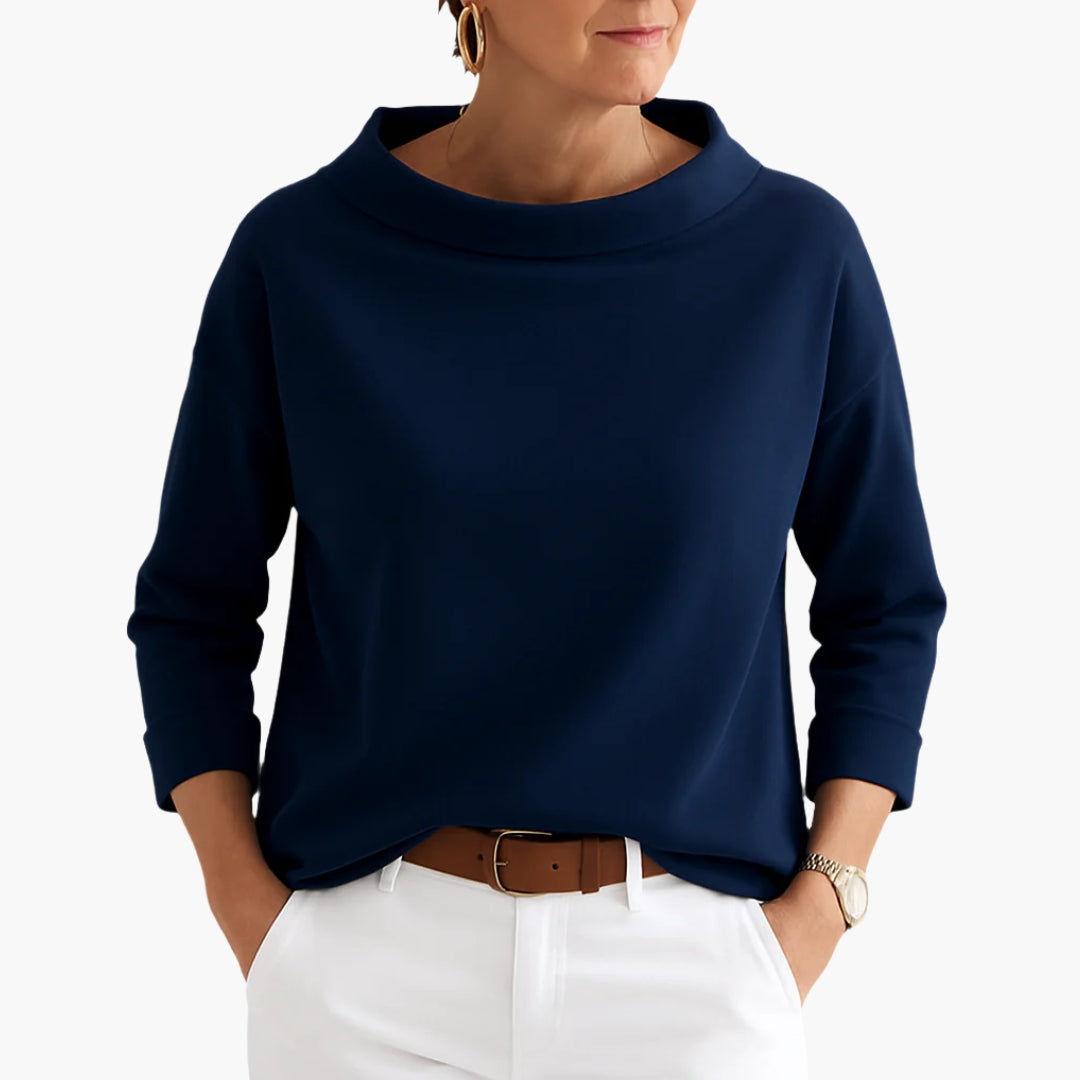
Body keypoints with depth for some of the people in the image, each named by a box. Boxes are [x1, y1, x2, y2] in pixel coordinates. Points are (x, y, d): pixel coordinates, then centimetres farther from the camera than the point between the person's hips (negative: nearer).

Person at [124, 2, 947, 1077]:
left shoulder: (800, 248, -4)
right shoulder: (298, 252, -5)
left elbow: (886, 607, 5)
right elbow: (192, 607, 4)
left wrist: (819, 909, -3)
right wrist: (249, 909, -4)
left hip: (687, 955, 1)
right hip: (366, 958, 0)